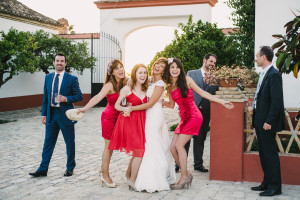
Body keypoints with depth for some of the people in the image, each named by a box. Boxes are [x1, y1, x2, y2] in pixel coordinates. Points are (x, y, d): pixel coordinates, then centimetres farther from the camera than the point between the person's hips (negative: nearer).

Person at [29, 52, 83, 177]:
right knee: (48, 142, 7)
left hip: (65, 115, -4)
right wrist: (44, 113, 9)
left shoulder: (72, 79, -5)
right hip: (51, 114, 4)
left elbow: (79, 96, -5)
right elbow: (45, 97, 13)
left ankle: (70, 168, 22)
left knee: (70, 143, 7)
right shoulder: (48, 77, 9)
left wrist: (66, 99, -21)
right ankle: (43, 169, 14)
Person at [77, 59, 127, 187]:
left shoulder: (126, 82, -2)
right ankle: (105, 175, 16)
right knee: (109, 146, 3)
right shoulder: (110, 85, -20)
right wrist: (85, 109, -45)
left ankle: (104, 168, 35)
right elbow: (98, 97, -33)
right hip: (109, 117, -6)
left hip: (119, 117, 6)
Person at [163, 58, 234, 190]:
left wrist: (222, 102, 3)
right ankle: (186, 174, 13)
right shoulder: (170, 87, 13)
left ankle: (184, 177, -1)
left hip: (193, 116, -6)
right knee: (172, 147, -2)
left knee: (179, 145, -13)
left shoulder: (186, 79, -3)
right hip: (184, 119, 6)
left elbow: (202, 93, 3)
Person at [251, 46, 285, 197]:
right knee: (263, 153, 15)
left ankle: (275, 187, 8)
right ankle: (267, 183, 26)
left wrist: (269, 121, -20)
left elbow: (277, 101, -20)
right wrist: (257, 119, 14)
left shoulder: (274, 75, -15)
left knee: (270, 153, -2)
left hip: (267, 121, -10)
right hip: (260, 120, 10)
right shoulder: (263, 74, 13)